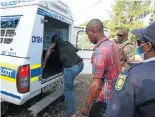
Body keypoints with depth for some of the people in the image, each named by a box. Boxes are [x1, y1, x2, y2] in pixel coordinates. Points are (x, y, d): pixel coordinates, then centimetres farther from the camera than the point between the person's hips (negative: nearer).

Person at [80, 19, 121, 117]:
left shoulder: (99, 51, -26)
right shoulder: (113, 44, 2)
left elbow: (96, 85, -26)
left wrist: (86, 106, -15)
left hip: (104, 99, -8)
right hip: (115, 94, 8)